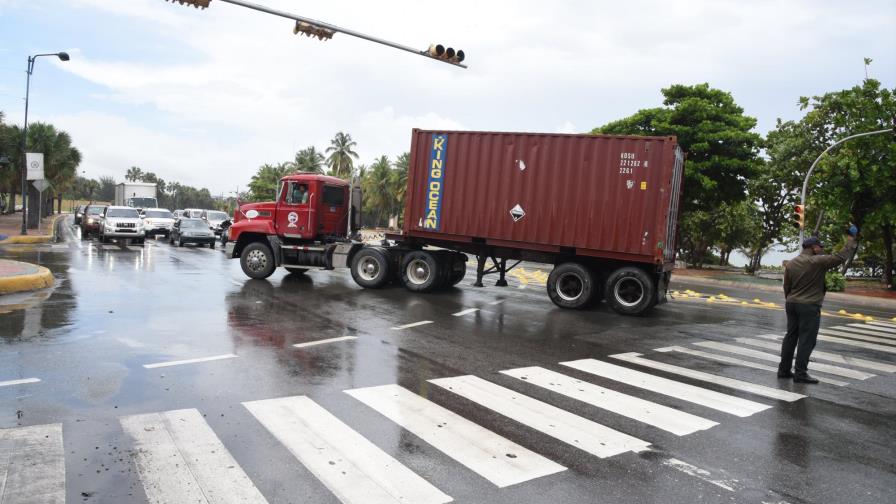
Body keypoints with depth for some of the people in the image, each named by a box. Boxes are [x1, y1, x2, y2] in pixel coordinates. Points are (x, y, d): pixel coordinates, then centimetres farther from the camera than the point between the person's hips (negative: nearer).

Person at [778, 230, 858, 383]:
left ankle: (784, 369, 14)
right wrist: (851, 238, 1)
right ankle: (800, 373, -2)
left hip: (792, 304, 7)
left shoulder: (790, 263, 6)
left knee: (791, 337, 11)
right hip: (809, 306, -7)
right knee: (806, 340, -2)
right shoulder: (818, 261, -12)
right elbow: (842, 256, -10)